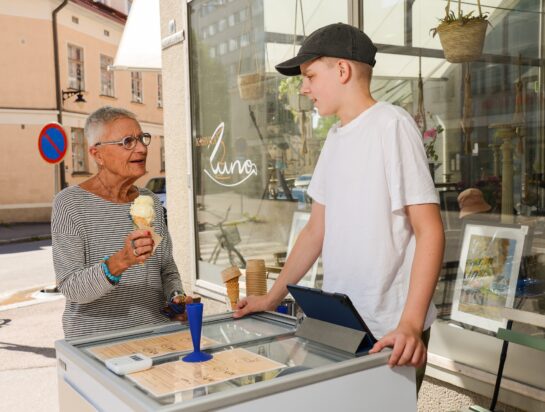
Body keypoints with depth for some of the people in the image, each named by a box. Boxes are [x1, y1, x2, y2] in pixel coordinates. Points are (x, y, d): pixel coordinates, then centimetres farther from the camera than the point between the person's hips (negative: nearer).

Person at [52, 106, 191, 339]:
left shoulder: (151, 201, 7)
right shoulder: (69, 204, -9)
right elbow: (70, 288, -15)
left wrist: (176, 297, -5)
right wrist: (120, 262, -30)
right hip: (95, 340, -4)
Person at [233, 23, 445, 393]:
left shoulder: (391, 125, -12)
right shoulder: (336, 137, 10)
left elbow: (430, 231, -17)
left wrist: (410, 323, -25)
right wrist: (273, 298, 15)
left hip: (388, 330, -7)